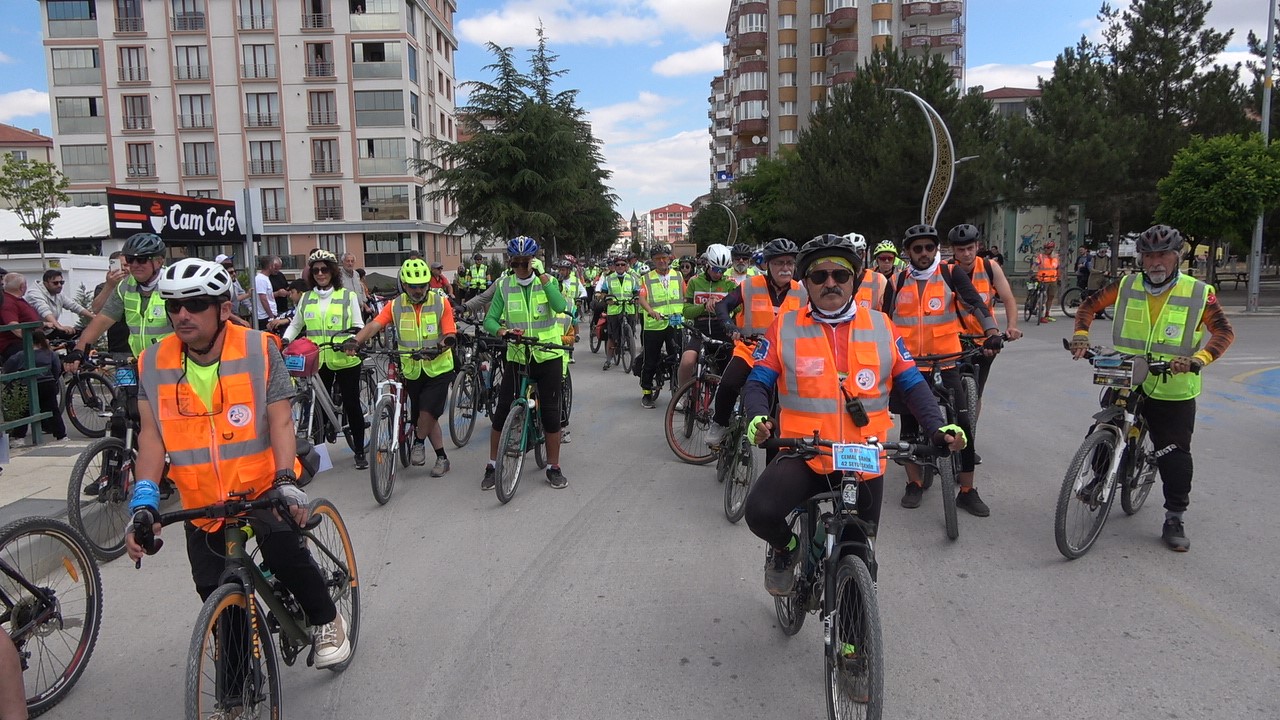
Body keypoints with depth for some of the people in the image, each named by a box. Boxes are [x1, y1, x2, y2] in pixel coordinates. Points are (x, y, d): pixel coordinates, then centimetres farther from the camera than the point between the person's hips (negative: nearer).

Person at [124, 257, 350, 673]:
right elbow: (151, 434, -9)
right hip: (201, 499, 3)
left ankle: (326, 622, 2)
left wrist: (286, 481, -30)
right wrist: (143, 501, -21)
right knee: (215, 595, 7)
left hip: (263, 484, -3)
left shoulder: (259, 350, -14)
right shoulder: (154, 364, -7)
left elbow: (280, 421, -17)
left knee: (283, 550, -26)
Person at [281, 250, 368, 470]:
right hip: (317, 361, 3)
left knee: (352, 405, 3)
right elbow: (295, 325, 19)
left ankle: (360, 452, 13)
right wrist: (284, 340, 1)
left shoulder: (348, 296, 3)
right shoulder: (306, 298, 11)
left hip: (346, 360, -2)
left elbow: (358, 326, 2)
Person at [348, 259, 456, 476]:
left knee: (427, 411, -13)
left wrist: (439, 346, -33)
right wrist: (356, 340, -34)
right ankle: (442, 458, 23)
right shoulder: (395, 305, -3)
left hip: (438, 368, -3)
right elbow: (374, 325, -16)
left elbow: (450, 334, -11)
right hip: (411, 370, 3)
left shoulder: (441, 302, -7)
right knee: (427, 417, 9)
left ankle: (418, 443, 16)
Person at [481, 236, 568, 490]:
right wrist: (500, 330, -22)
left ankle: (553, 468, 16)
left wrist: (543, 276, -20)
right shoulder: (504, 286, 2)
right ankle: (493, 466, 16)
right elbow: (490, 319, -1)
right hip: (516, 356, 1)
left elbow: (560, 306, -20)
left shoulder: (547, 280, -1)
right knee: (502, 411, 1)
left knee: (551, 412, 3)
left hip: (548, 356, -1)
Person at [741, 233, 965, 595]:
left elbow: (912, 384, 6)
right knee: (761, 512, -29)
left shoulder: (880, 325, 4)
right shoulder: (785, 326, 0)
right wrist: (758, 418, -21)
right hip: (802, 456, -2)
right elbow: (757, 382, 0)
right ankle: (787, 549, 7)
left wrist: (938, 428, -11)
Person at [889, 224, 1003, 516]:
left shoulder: (951, 275, -2)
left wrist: (992, 332, -30)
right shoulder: (898, 281, 3)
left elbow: (976, 302, -14)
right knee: (910, 425, 8)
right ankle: (914, 484, 25)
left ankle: (967, 491, 7)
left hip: (944, 363, -1)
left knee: (962, 425, -5)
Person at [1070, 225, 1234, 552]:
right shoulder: (1126, 286, -2)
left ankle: (1174, 520, 15)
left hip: (1173, 392, -2)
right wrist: (1081, 335, -8)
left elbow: (1224, 331, -12)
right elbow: (1090, 305, 9)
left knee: (1175, 455, 1)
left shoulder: (1198, 293, -8)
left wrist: (1199, 358, -30)